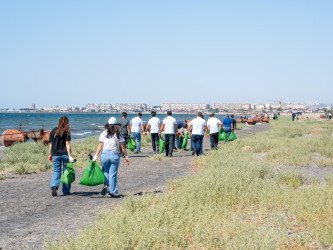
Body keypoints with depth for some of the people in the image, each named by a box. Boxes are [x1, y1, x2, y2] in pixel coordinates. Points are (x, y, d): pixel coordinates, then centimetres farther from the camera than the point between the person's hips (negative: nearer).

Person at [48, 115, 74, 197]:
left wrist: (50, 154, 13)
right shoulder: (67, 132, -6)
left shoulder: (53, 131, 3)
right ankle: (66, 191, 16)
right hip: (65, 154, -2)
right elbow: (67, 144, -12)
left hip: (55, 154, 2)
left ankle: (54, 186, -18)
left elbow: (50, 143, 5)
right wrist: (70, 156, -13)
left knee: (56, 171, 8)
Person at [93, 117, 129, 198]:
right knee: (113, 174, 6)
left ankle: (106, 185, -9)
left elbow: (100, 146, -1)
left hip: (104, 154, 0)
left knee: (105, 171, 17)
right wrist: (126, 156, 13)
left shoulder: (103, 134, 1)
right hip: (115, 154, 0)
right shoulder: (118, 134, 2)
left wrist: (95, 156, 3)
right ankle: (112, 192, 7)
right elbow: (122, 147, 4)